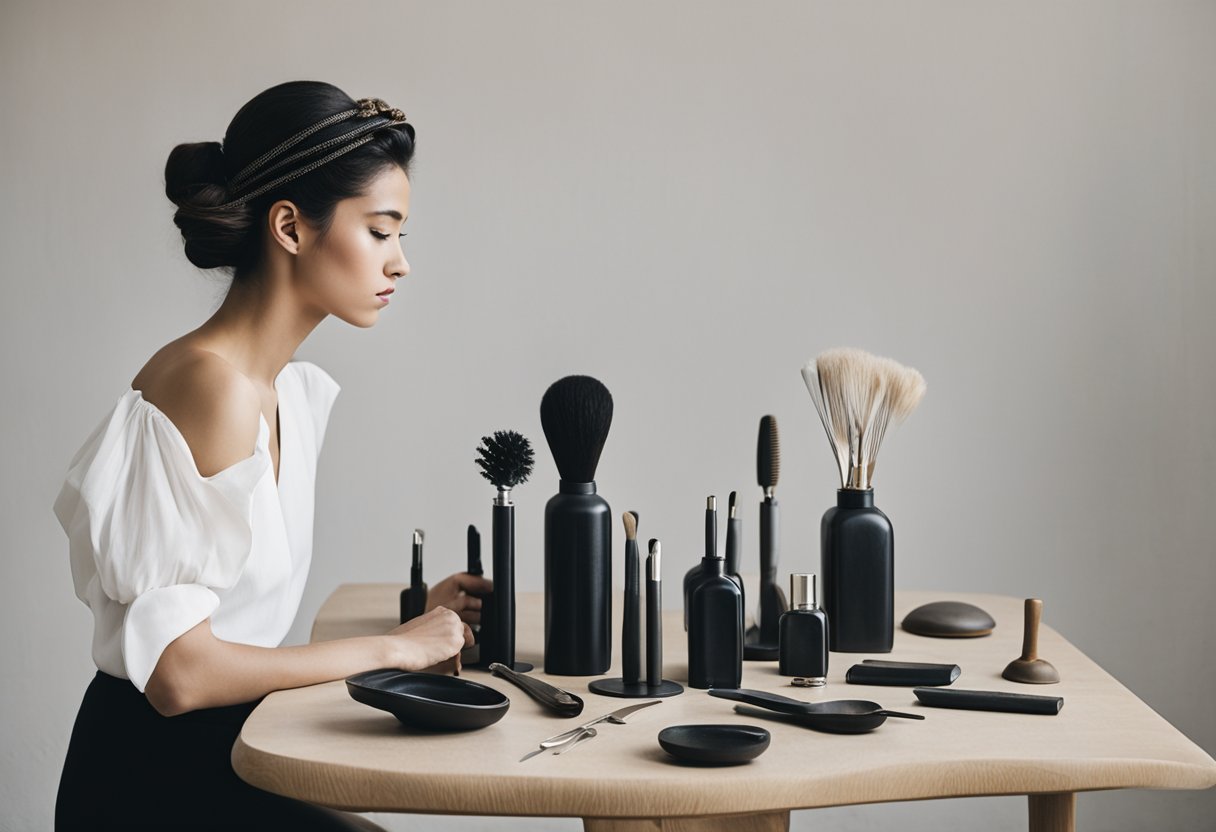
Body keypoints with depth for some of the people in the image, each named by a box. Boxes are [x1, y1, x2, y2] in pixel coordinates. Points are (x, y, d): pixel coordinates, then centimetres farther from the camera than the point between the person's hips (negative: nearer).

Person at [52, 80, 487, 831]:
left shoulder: (287, 392, 9)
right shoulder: (210, 383, -20)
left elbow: (234, 625, 9)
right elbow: (179, 671, -23)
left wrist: (412, 626, 3)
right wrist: (392, 647, -15)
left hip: (216, 762, 9)